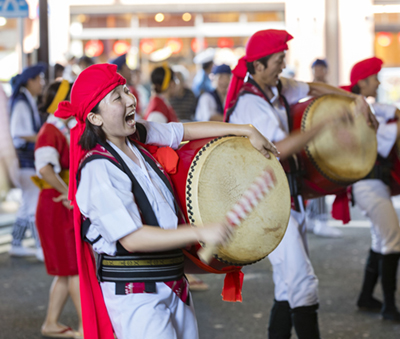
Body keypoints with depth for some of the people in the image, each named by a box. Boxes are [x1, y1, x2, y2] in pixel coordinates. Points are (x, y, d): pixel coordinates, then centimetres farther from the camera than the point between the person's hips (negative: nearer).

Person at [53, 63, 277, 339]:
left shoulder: (139, 136, 2)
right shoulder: (97, 169, -21)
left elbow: (187, 130, 17)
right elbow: (132, 239, -26)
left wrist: (247, 131, 13)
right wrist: (200, 233, -29)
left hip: (174, 284, 8)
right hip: (134, 293, -8)